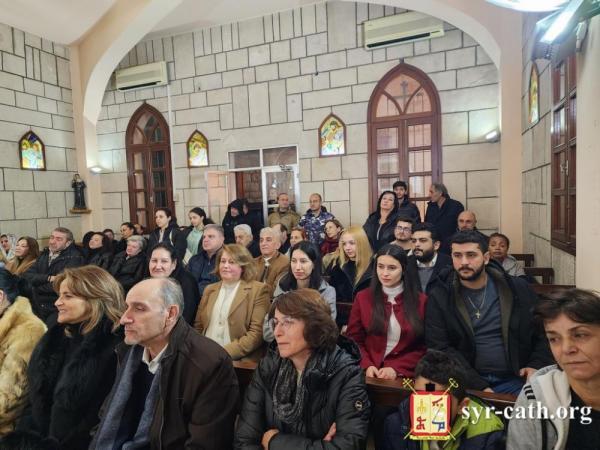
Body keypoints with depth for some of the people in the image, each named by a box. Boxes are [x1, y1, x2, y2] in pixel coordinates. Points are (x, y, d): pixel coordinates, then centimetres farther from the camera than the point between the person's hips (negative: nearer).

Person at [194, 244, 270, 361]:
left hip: (239, 360, -3)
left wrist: (225, 353, -14)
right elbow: (198, 327, 17)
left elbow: (257, 333, -8)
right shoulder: (210, 289, 15)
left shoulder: (258, 290, -1)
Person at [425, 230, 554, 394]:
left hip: (514, 380, 3)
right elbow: (440, 348, -8)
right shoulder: (439, 297, -2)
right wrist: (479, 387, -15)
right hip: (466, 383, -2)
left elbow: (543, 331, 14)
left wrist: (536, 366, -3)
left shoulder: (517, 289, 6)